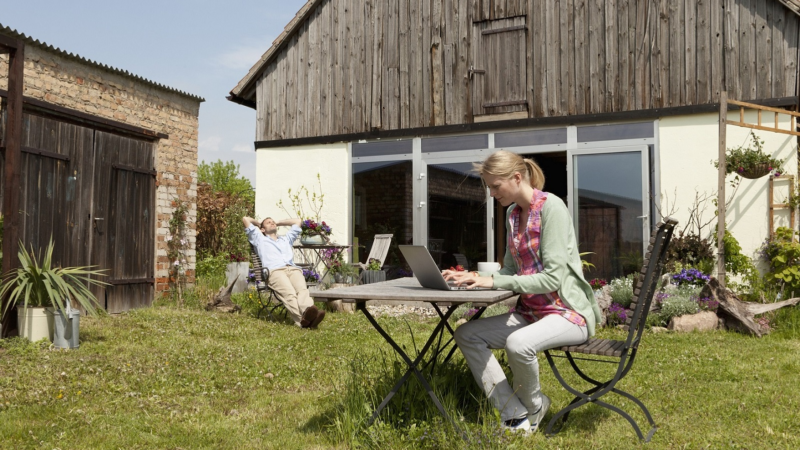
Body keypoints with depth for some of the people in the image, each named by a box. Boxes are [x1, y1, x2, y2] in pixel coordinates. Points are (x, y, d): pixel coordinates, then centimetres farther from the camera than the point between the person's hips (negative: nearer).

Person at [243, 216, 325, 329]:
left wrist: (278, 223, 57)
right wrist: (258, 224, 51)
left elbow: (297, 221, 54)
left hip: (293, 269, 4)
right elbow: (245, 219, 34)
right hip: (275, 270, -4)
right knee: (289, 293, -37)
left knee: (302, 289, -33)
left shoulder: (286, 239, 44)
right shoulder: (260, 240, 34)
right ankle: (301, 319, -64)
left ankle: (308, 311, -64)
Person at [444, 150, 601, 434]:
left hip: (568, 313, -9)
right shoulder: (513, 213, 8)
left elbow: (553, 277, -22)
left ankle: (532, 407, -1)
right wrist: (475, 277, -5)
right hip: (530, 311, 9)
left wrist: (494, 281, -24)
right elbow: (511, 271, 12)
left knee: (518, 342, -35)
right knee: (467, 335, -3)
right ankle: (516, 418, -5)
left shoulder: (551, 207, -16)